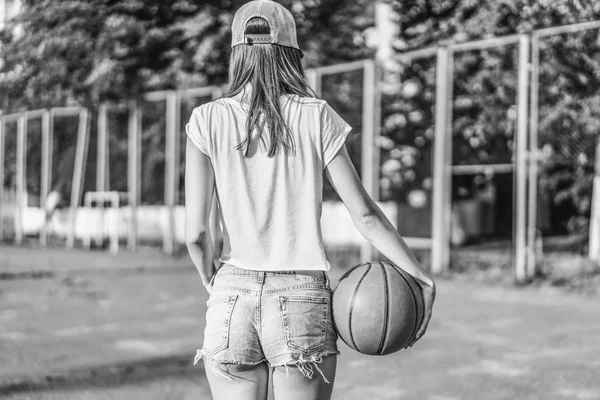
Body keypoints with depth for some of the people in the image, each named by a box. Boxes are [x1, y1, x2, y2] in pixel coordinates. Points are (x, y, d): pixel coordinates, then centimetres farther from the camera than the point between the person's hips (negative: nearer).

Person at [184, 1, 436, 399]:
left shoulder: (207, 120, 0)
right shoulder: (317, 117, -1)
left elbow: (196, 233, -2)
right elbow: (365, 215, -3)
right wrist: (423, 278, 5)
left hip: (233, 296, 1)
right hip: (303, 299, -1)